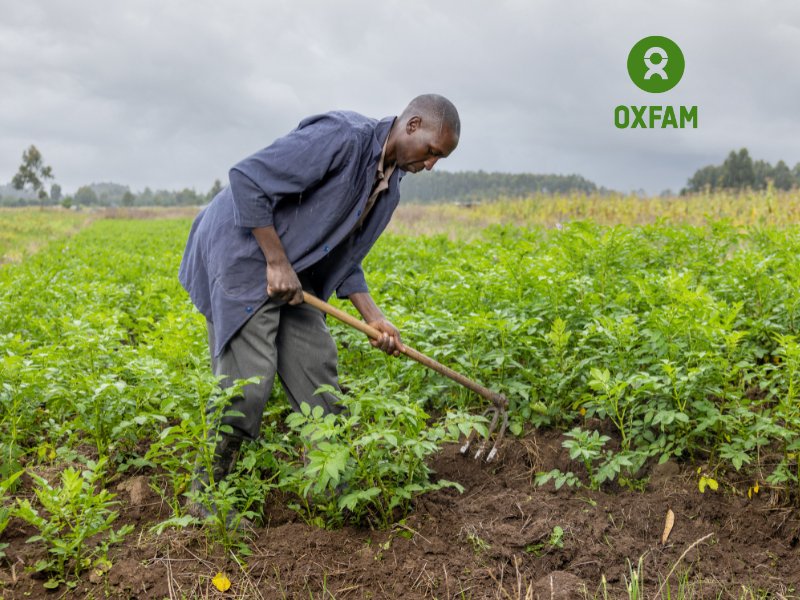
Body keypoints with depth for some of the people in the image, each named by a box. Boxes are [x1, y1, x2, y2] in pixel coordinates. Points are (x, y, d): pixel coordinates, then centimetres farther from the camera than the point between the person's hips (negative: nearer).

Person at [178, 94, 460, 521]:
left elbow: (344, 256, 13)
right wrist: (277, 263, -22)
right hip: (241, 251, -9)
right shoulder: (342, 137, -23)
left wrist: (373, 318, 0)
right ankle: (206, 493, 6)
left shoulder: (388, 187, 7)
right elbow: (247, 180, -25)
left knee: (316, 366, 7)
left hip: (291, 270, 9)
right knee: (247, 377, -10)